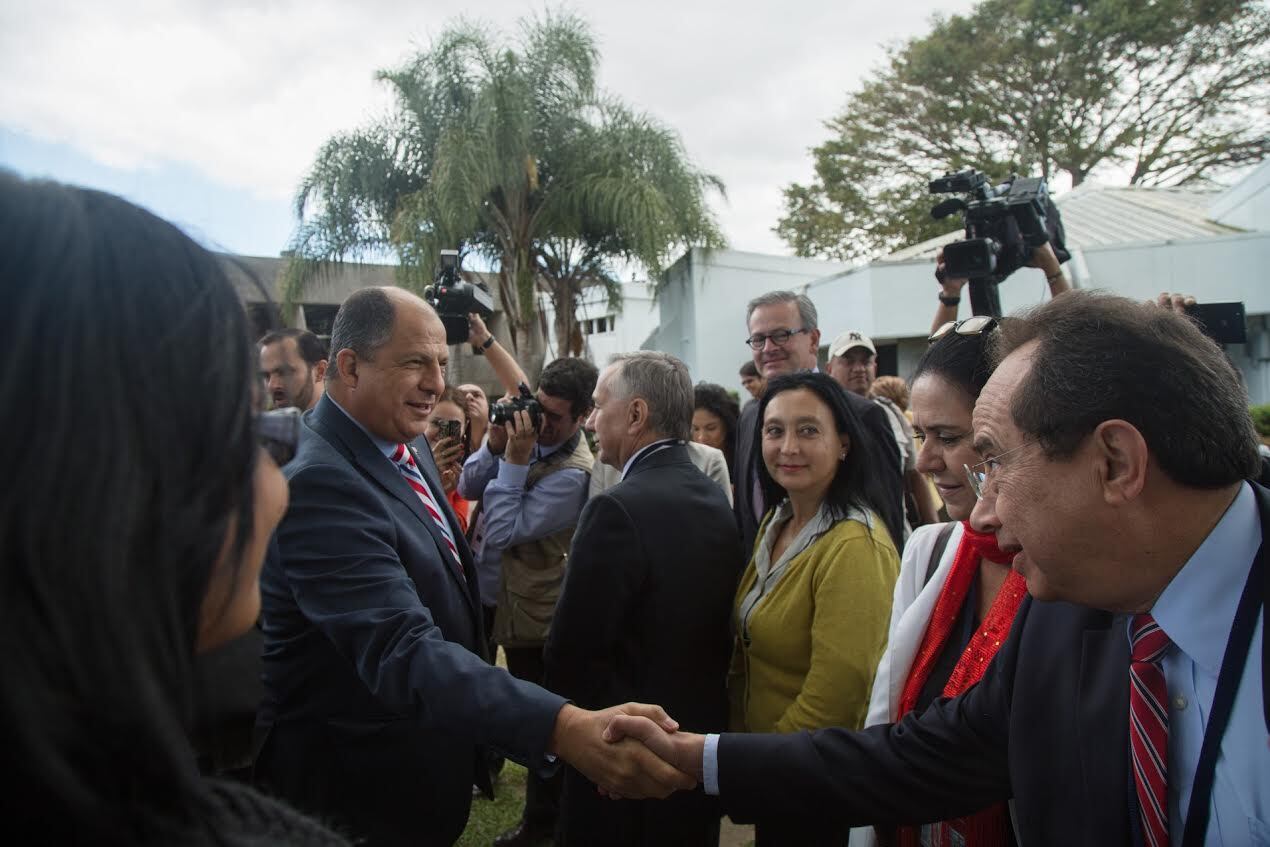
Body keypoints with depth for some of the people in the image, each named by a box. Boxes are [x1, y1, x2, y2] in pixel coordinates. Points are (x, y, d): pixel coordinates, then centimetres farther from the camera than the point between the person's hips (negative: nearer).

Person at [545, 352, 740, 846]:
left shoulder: (619, 509, -25)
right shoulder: (716, 501, 0)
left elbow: (571, 652, -20)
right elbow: (711, 631, 7)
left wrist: (570, 726, -1)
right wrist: (690, 708, 15)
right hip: (700, 735, 7)